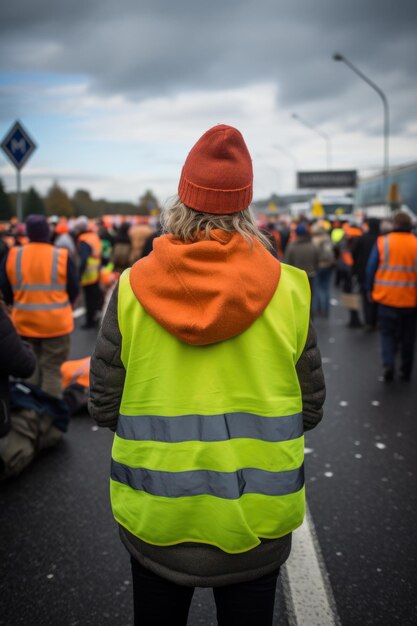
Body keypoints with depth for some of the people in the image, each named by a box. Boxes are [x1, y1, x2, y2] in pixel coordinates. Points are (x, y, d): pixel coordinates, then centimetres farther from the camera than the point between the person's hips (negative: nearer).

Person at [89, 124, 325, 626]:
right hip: (255, 523, 0)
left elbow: (104, 406, -6)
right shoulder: (289, 288, -11)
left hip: (154, 517, 1)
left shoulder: (131, 287, -12)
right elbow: (310, 409, -5)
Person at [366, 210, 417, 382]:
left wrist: (370, 290, 8)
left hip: (387, 298, -1)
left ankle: (388, 364, -11)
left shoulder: (382, 242, -6)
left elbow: (371, 269, -3)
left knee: (387, 333, 10)